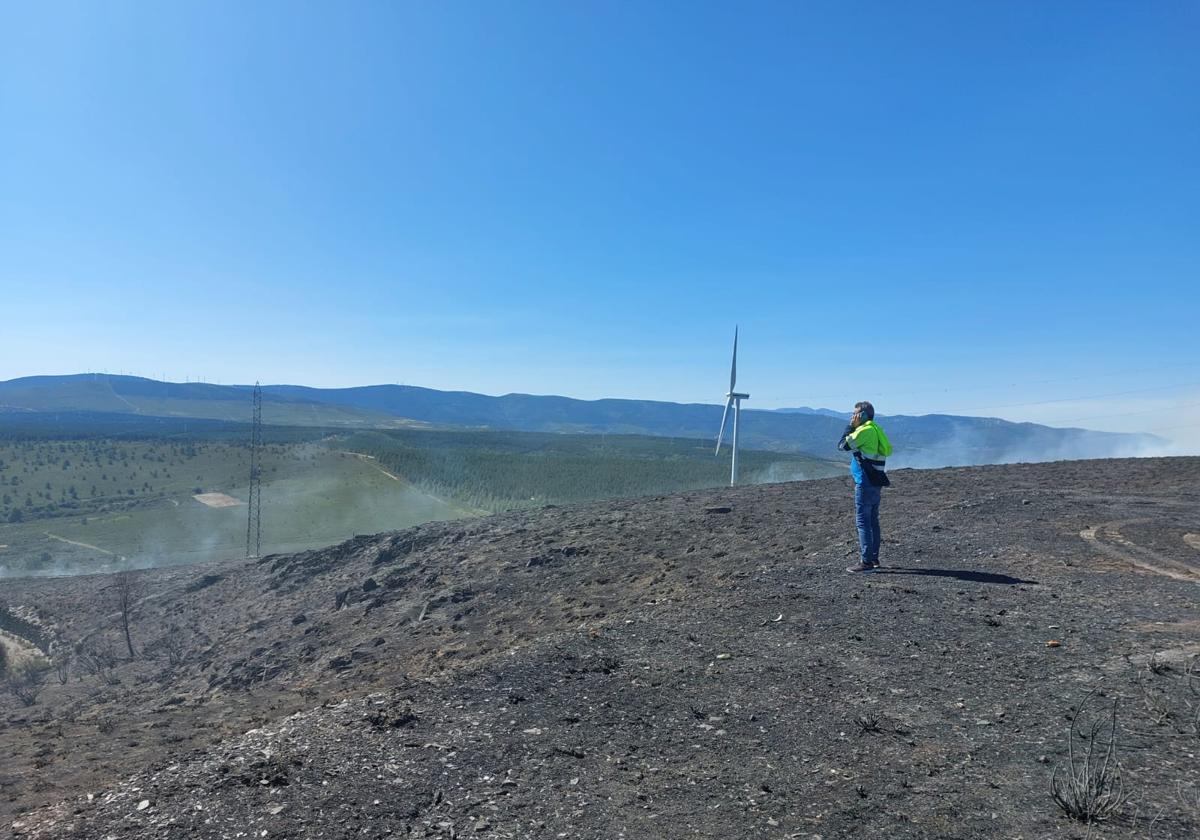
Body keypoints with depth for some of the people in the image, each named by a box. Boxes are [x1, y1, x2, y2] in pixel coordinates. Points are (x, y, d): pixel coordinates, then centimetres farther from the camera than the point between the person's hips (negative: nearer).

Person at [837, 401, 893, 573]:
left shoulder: (865, 430, -14)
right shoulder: (877, 430, 15)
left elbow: (842, 445, -13)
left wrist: (850, 426, -2)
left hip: (865, 483, -10)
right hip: (876, 483, 10)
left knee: (863, 522, -6)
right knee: (873, 521, 15)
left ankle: (866, 562, -6)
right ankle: (874, 559, 22)